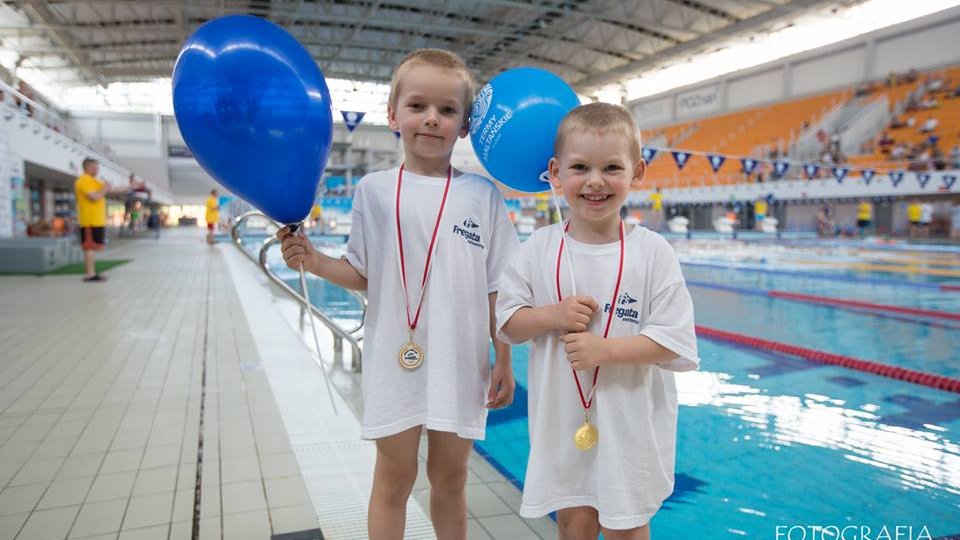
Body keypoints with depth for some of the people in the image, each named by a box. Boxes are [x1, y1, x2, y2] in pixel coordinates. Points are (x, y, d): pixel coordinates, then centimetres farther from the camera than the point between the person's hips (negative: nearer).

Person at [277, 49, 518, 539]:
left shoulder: (482, 195, -1)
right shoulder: (374, 190, 0)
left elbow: (497, 288, 1)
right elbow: (365, 276, 4)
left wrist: (504, 361, 1)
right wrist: (316, 263, -14)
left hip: (460, 365, 0)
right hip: (395, 363, 0)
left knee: (450, 478, 17)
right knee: (393, 480, 15)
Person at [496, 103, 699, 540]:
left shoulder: (652, 252, -11)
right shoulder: (539, 249, -4)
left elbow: (675, 341, -12)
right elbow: (507, 323, 0)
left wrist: (603, 349, -23)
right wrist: (552, 315, -19)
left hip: (630, 422, -2)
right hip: (561, 420, 2)